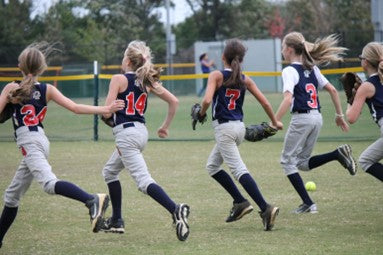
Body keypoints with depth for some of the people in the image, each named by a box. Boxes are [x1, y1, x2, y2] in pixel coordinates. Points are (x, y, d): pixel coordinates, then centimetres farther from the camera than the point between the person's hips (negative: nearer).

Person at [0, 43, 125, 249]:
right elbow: (75, 108, 2)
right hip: (41, 140, 8)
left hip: (29, 142, -8)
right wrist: (105, 109, 6)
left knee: (49, 183, -29)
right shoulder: (48, 90, 9)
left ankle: (92, 200, -50)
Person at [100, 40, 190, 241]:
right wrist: (165, 126, 17)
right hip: (141, 132, 8)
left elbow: (107, 112, -14)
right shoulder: (146, 81, 11)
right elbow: (174, 101, 9)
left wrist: (105, 114, 10)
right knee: (110, 171, 26)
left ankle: (175, 210, -39)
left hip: (126, 133, -8)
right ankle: (116, 221, 26)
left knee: (143, 180, -17)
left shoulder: (119, 79, -7)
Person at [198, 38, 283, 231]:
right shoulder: (245, 80, 6)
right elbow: (265, 102, 6)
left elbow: (207, 100, -22)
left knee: (239, 169, -12)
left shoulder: (217, 76, -9)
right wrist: (275, 122, 19)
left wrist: (202, 113, -2)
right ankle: (240, 202, 16)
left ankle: (265, 208, -24)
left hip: (223, 127, -7)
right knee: (212, 165, 22)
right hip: (239, 127, 7)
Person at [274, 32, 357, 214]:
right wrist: (339, 115, 20)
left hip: (301, 118, -8)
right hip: (317, 117, 8)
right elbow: (332, 90, 13)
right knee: (302, 162, 18)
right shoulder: (311, 68, 13)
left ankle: (308, 203, -3)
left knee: (287, 160, 6)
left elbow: (288, 99, -21)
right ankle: (338, 154, -3)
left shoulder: (289, 71, -9)